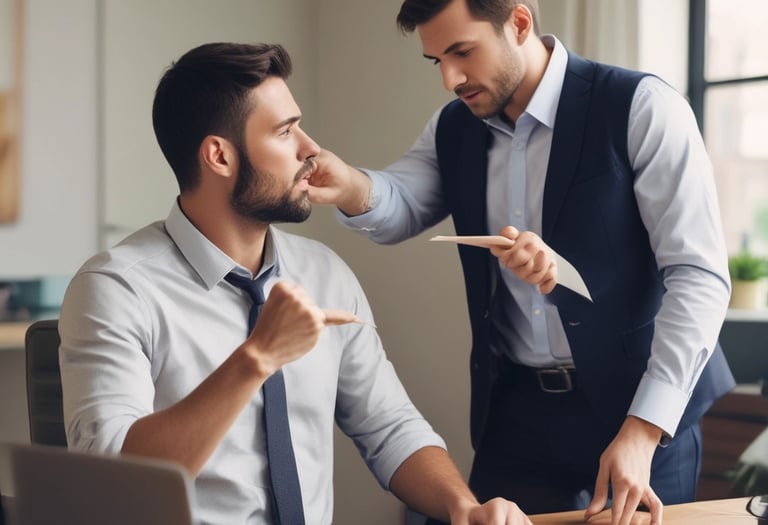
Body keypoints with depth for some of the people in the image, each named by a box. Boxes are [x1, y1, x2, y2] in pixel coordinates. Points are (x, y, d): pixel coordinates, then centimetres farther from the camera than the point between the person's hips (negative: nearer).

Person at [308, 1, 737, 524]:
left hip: (636, 404, -4)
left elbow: (699, 276, -17)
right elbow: (397, 210, -10)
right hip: (514, 408, 5)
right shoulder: (453, 129, 5)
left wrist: (643, 430, -23)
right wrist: (352, 189, -35)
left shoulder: (640, 108, -14)